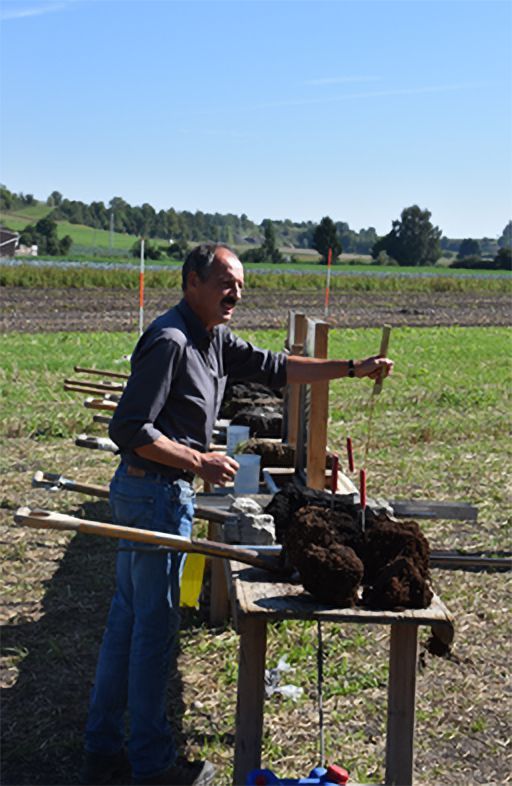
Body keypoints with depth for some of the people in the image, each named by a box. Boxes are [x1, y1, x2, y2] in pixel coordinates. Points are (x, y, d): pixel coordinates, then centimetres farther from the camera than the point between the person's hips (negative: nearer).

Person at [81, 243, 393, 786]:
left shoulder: (214, 340, 11)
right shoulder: (169, 340, -19)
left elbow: (274, 368, 17)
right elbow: (129, 429, -23)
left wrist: (352, 369, 12)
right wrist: (199, 463, -18)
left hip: (146, 492, 10)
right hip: (156, 493, -10)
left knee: (127, 618, 14)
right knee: (155, 624, 0)